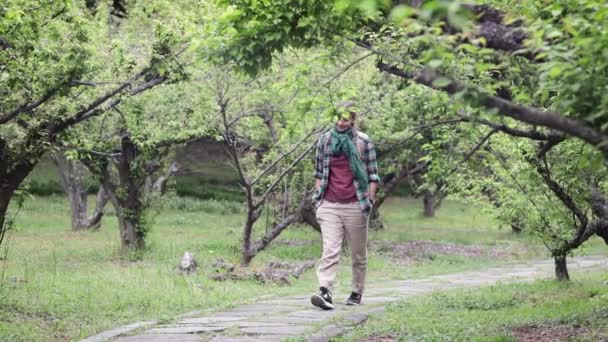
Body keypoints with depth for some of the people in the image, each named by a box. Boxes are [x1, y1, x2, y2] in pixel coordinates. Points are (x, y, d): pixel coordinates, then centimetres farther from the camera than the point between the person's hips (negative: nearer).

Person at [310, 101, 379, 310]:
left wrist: (370, 201, -1)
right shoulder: (324, 140, 8)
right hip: (329, 206, 1)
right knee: (330, 251, -11)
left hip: (355, 206, -1)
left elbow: (373, 174, 4)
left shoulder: (364, 142, 1)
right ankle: (325, 293, -22)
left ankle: (357, 293, 20)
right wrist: (318, 197, 10)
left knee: (358, 253, 7)